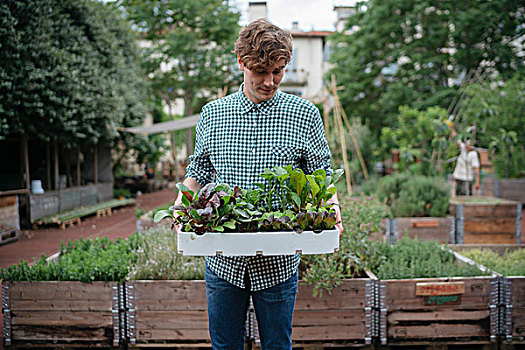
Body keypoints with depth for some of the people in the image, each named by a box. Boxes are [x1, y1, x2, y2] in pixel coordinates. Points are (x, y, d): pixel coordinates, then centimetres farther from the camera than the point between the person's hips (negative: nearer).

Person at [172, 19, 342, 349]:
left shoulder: (305, 115, -1)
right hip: (222, 258, 2)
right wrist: (182, 202, -7)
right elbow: (199, 171, 13)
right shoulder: (212, 114, 5)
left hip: (278, 262, -1)